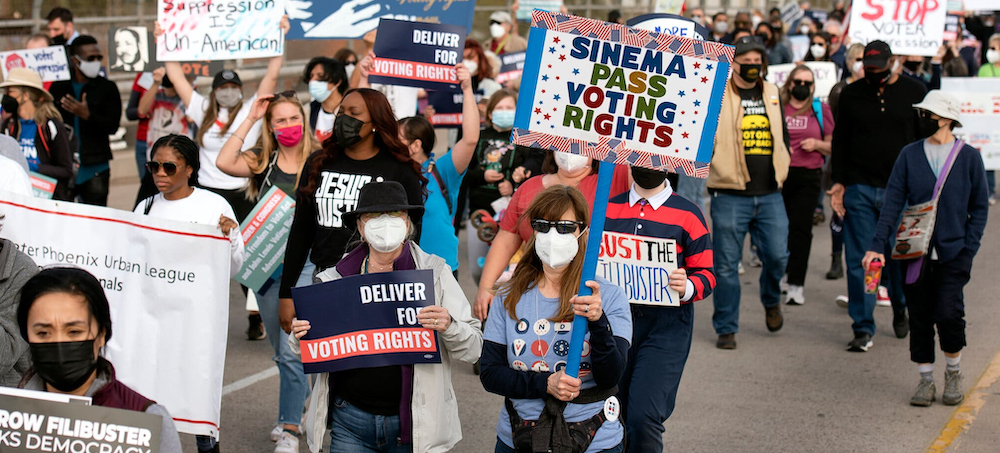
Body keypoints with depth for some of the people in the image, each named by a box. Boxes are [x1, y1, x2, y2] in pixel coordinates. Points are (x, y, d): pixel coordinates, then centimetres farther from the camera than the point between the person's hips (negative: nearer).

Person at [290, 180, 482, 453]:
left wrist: (449, 327, -23)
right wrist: (300, 336, -8)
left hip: (413, 424, -1)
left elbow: (474, 349, -3)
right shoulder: (335, 278, 3)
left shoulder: (435, 273, -1)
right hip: (350, 424, 1)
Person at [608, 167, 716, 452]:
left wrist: (687, 288, -21)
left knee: (644, 415, -16)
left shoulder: (687, 215, -1)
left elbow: (706, 273, 0)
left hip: (666, 326, -4)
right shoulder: (608, 209, 10)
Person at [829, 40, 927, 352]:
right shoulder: (851, 95, 10)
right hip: (859, 189, 1)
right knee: (859, 261, -2)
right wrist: (839, 182, 5)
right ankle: (863, 329, 5)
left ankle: (901, 309, 33)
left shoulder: (914, 92, 5)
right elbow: (840, 141, 14)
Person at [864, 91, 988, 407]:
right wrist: (877, 246, -8)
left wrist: (969, 248, -4)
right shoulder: (909, 155, 5)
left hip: (953, 253, -2)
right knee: (919, 317, 4)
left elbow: (980, 206, 7)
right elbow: (892, 203, 1)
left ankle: (954, 374, 12)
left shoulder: (969, 157, 2)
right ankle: (925, 380, 19)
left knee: (948, 313, -13)